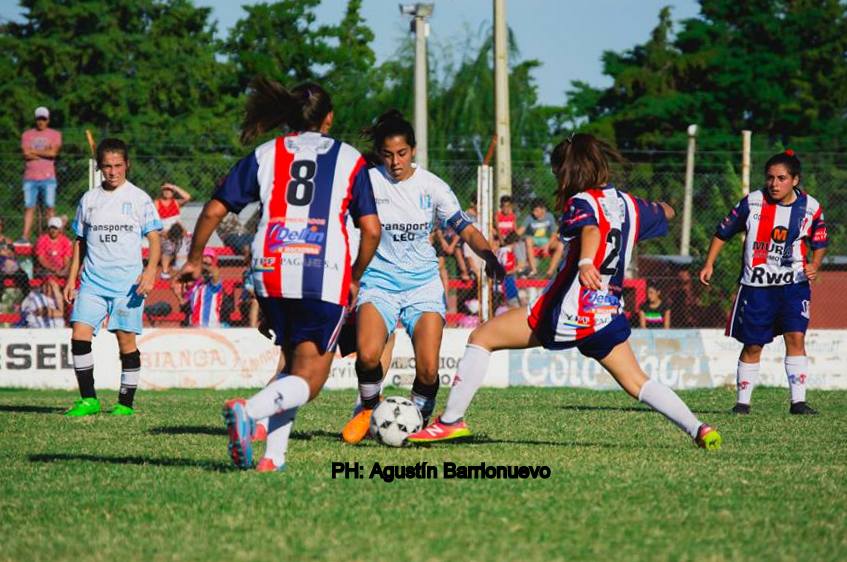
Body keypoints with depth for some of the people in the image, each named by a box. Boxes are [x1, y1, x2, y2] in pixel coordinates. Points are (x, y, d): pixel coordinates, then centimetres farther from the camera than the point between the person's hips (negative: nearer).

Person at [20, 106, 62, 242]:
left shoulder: (55, 134, 7)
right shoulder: (27, 134, 10)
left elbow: (53, 152, -9)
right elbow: (26, 155, -4)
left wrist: (34, 151, -3)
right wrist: (45, 153, -6)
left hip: (48, 177, -1)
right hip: (30, 178, 1)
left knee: (50, 207, -2)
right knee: (29, 207, -1)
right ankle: (25, 236, -2)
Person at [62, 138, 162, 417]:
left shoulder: (139, 198, 2)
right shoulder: (89, 200, 12)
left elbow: (154, 238, 1)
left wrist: (150, 271, -14)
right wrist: (71, 279, 13)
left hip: (128, 282, -3)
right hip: (92, 281, 3)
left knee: (126, 340, -3)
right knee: (79, 334, -10)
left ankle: (125, 403, 7)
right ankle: (89, 400, -4)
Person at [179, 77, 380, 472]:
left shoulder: (265, 155, 14)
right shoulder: (349, 158, 11)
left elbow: (214, 210, 10)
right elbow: (371, 229, 5)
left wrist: (194, 260, 24)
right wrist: (355, 279, 20)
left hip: (270, 272, 3)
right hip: (325, 276, -3)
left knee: (292, 359, 22)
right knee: (309, 377, 0)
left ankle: (274, 455, 8)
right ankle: (248, 409, -29)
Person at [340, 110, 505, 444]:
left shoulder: (431, 186, 0)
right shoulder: (367, 183, -4)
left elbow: (466, 230, -1)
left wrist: (488, 254, -20)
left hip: (424, 282, 1)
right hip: (380, 281, -1)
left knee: (428, 369, -15)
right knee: (367, 354, -27)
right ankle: (368, 409, 4)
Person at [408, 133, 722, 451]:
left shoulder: (582, 202, -9)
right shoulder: (628, 204, 11)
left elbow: (591, 230, -31)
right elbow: (665, 214, 31)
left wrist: (585, 263, -52)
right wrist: (662, 207, 56)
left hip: (566, 315, -6)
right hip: (609, 315, 6)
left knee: (481, 338, 5)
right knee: (637, 384, 15)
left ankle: (451, 421, 2)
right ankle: (698, 429, -3)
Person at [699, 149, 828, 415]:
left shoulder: (810, 207, -2)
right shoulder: (752, 202, -5)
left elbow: (820, 242, 11)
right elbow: (723, 232, 5)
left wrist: (814, 265, -8)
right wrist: (709, 264, 0)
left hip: (793, 284, 0)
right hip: (756, 285, 0)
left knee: (796, 337, -13)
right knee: (752, 345, 4)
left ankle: (798, 401, -8)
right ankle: (742, 401, 16)